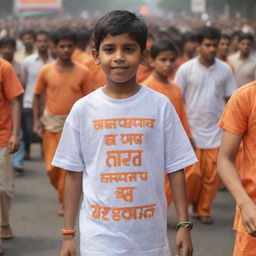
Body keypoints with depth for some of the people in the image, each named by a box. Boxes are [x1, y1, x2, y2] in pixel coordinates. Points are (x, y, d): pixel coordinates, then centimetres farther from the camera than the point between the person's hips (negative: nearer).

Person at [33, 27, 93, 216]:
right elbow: (38, 96, 5)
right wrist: (36, 121, -1)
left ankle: (64, 202, 14)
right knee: (52, 167, 5)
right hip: (51, 123, 1)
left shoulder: (83, 73, -5)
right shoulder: (46, 71, -3)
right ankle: (63, 191, 34)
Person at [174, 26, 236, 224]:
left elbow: (230, 101, 7)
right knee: (193, 173, -4)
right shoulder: (186, 69, -6)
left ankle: (204, 210, 21)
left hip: (217, 131, 2)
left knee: (212, 175, 3)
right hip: (191, 130, -2)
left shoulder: (225, 70, 0)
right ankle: (190, 201, 25)